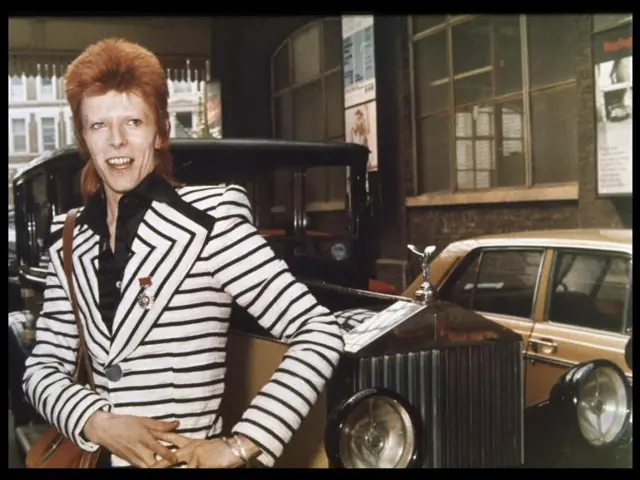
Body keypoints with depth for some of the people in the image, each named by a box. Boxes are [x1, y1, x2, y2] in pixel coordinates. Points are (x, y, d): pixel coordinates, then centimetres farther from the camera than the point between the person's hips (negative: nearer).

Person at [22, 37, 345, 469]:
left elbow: (320, 333, -19)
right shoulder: (71, 242, 1)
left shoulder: (208, 221, -16)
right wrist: (98, 423, -15)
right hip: (99, 456, 5)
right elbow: (43, 366, 3)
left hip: (188, 460, -5)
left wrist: (238, 447, -21)